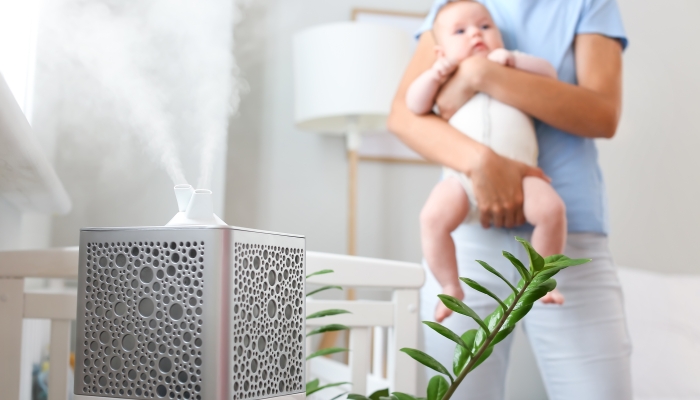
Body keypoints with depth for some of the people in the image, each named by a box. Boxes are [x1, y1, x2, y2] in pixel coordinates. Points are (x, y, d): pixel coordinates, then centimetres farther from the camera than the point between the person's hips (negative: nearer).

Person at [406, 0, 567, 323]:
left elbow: (549, 74, 15)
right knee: (433, 217, -28)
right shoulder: (447, 80, 24)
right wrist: (434, 75, -2)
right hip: (462, 175, 0)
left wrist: (512, 59, 3)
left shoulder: (516, 72, 27)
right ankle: (451, 288, -9)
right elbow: (414, 105, 13)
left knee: (551, 209, -26)